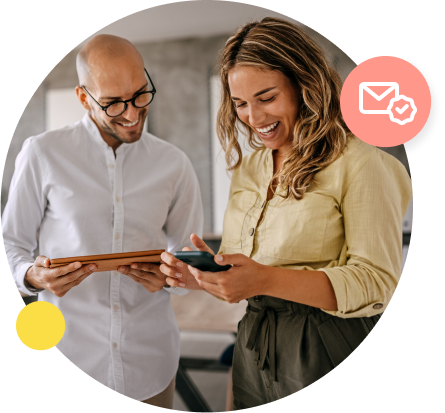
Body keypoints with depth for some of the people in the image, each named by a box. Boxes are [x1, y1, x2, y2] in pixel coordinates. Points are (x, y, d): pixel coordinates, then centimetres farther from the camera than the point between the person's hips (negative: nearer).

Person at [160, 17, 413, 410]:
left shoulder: (358, 163, -11)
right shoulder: (247, 169, 10)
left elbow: (377, 283, -18)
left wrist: (266, 279, -29)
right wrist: (203, 274, -9)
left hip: (329, 352, -6)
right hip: (253, 350, 6)